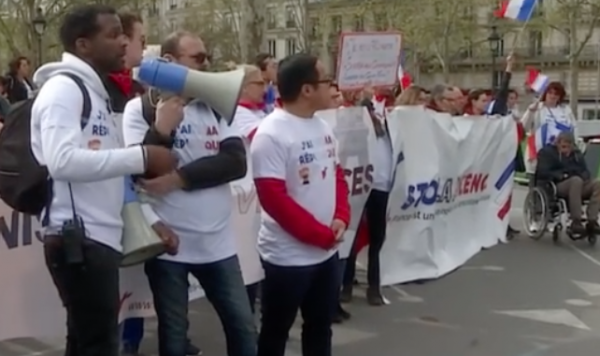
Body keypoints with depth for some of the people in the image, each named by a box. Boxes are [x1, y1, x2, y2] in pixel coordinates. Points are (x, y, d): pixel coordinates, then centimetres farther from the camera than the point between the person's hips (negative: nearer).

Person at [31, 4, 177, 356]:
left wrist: (151, 220, 15)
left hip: (100, 238, 10)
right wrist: (141, 156, -22)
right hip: (78, 238, -10)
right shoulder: (64, 87, -10)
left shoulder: (96, 93, 20)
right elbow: (62, 162, -26)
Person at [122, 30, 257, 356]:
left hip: (218, 242, 4)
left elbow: (236, 161, -7)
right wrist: (162, 128, -26)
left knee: (244, 329, 11)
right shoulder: (140, 108, -4)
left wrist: (181, 178, -16)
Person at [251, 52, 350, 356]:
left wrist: (341, 217, -5)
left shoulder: (322, 127, 6)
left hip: (328, 251, 8)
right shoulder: (271, 135, -19)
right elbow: (273, 198, -22)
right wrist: (321, 234, -17)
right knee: (276, 332, 8)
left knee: (320, 326, 19)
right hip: (288, 256, -8)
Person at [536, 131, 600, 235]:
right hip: (555, 186, -6)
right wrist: (560, 176, -19)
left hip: (579, 185, 6)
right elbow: (542, 173, -7)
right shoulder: (547, 152, 5)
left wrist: (584, 176, -6)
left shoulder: (577, 154, 22)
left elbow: (585, 171, 18)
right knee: (576, 180, -38)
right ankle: (576, 222, -42)